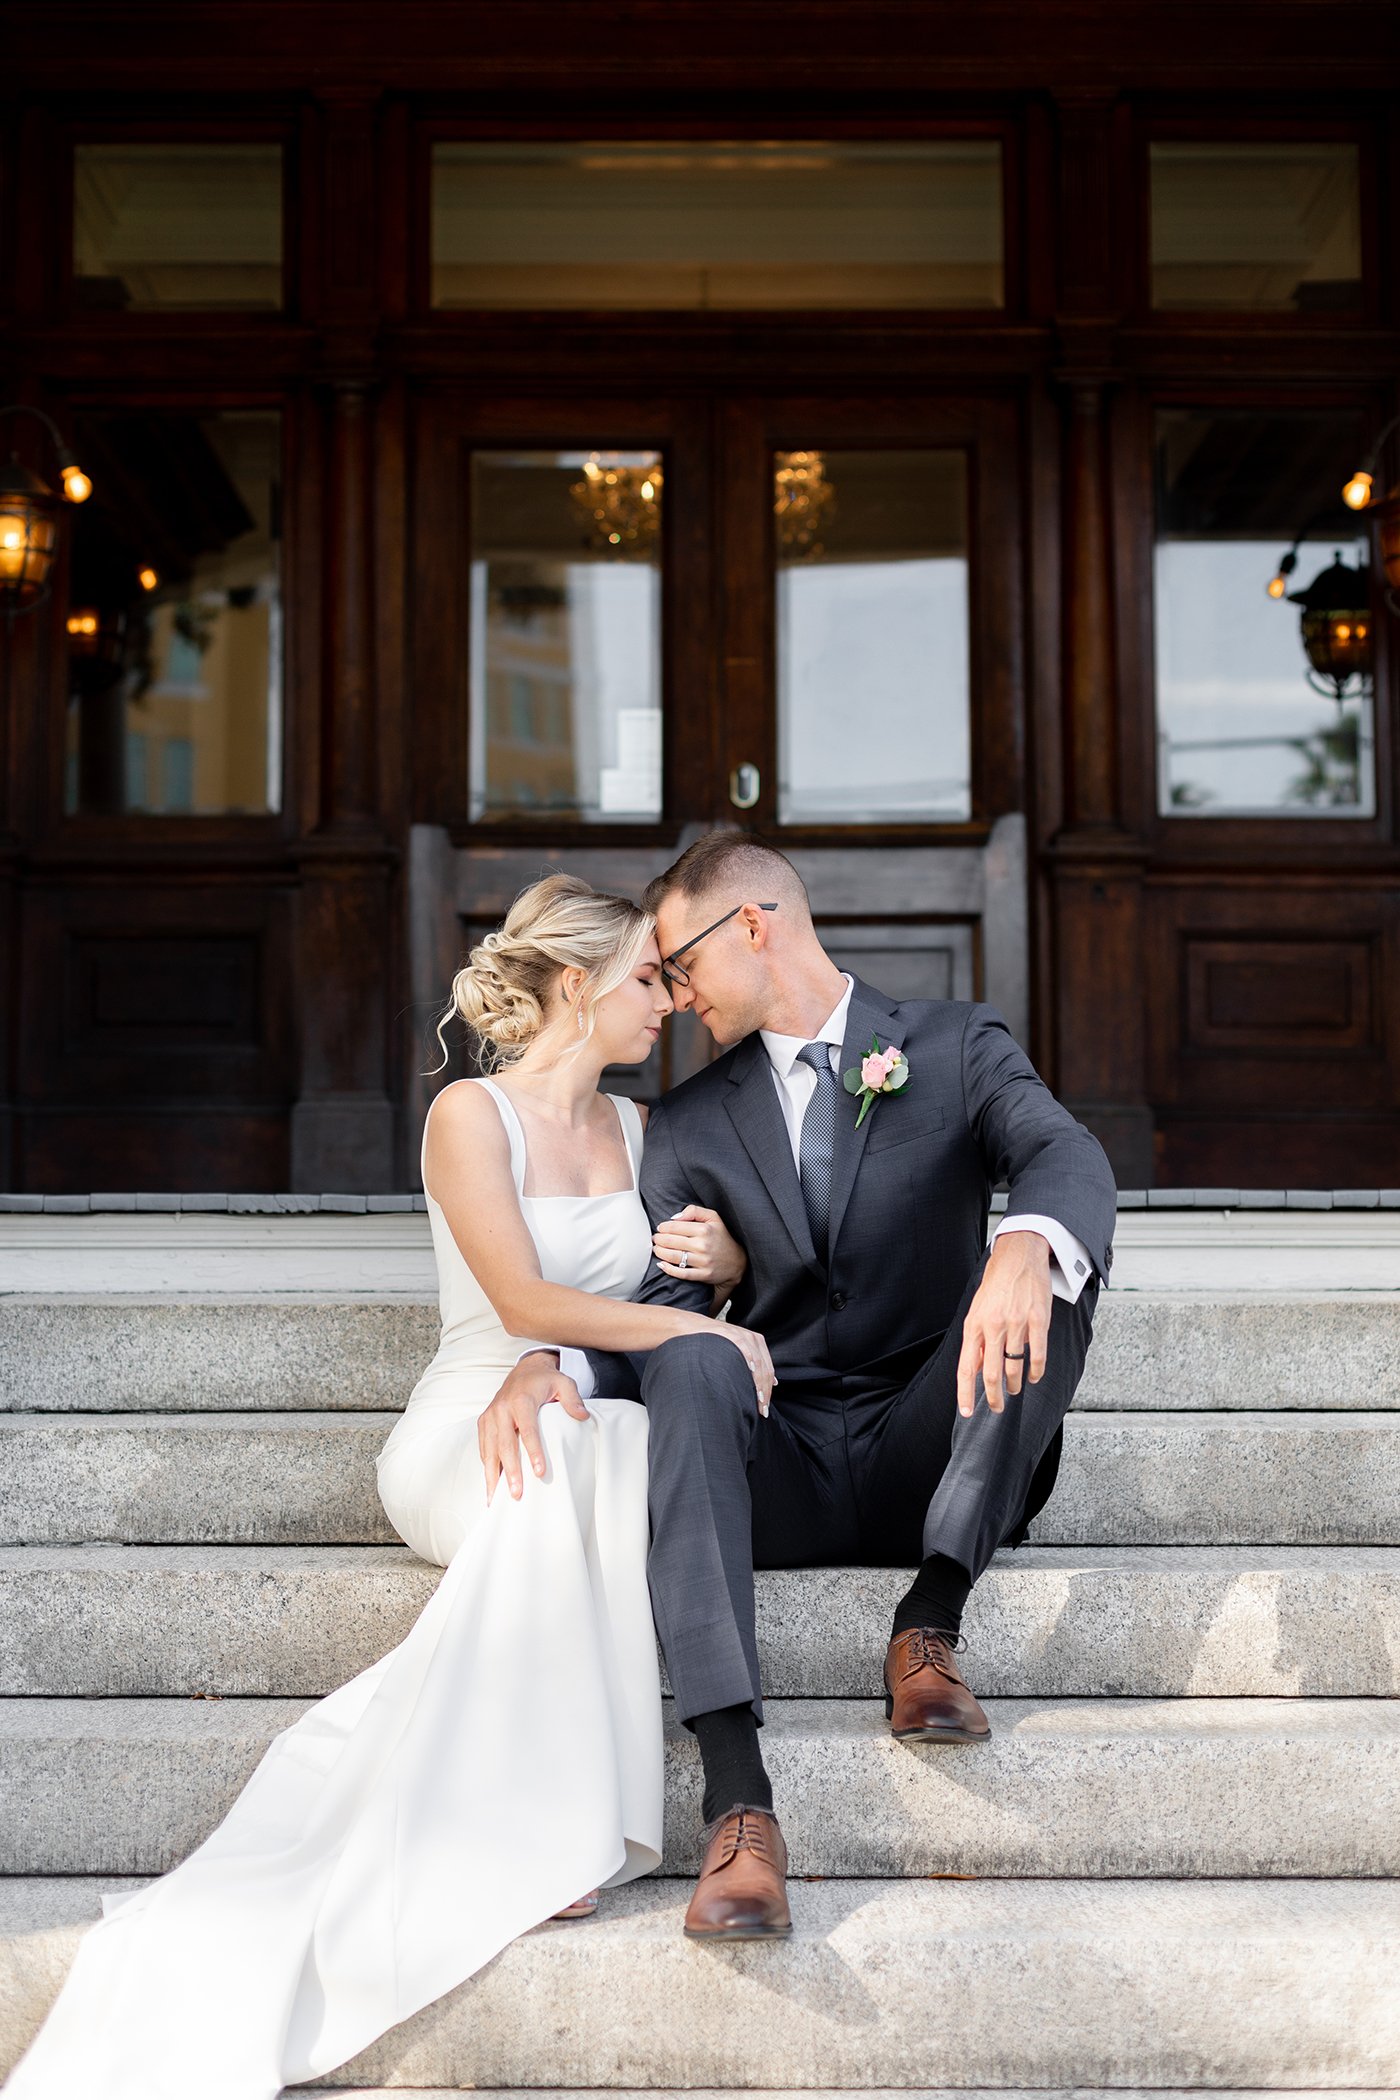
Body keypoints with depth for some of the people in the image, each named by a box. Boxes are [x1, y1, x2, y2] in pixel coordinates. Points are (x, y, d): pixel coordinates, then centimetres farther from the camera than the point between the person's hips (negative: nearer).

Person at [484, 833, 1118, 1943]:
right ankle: (737, 1799, -44)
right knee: (690, 1359, -32)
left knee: (1048, 1275, -26)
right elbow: (657, 1309, 5)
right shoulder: (692, 1123, 14)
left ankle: (930, 1625, -26)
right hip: (783, 1468, 2)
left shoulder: (958, 1046, 6)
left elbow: (1068, 1157, -15)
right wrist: (545, 1362, -19)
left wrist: (1026, 1249, -40)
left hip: (926, 1457, -1)